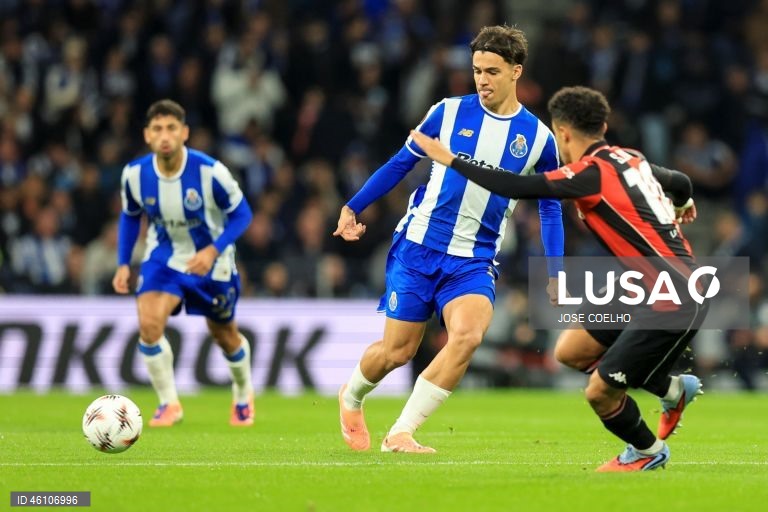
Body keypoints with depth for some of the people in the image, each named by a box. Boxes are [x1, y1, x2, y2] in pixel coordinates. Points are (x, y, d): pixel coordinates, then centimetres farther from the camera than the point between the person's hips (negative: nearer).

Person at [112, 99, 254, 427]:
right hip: (164, 258, 1)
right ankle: (169, 404, -8)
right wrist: (123, 264, -5)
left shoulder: (210, 172, -27)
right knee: (149, 322, -24)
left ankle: (243, 396, 47)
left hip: (210, 262, -1)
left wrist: (213, 250, -28)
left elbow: (241, 214, -14)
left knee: (225, 335, 16)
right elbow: (130, 216, 3)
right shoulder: (135, 174, -17)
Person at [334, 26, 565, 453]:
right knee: (397, 351, 1)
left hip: (475, 261, 0)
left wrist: (555, 270, 3)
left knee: (467, 335, -26)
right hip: (418, 246, 0)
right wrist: (354, 207, 8)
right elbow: (402, 163, 10)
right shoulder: (449, 112, -1)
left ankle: (401, 433, -17)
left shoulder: (537, 138, 0)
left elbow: (550, 206, 11)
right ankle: (351, 398, 36)